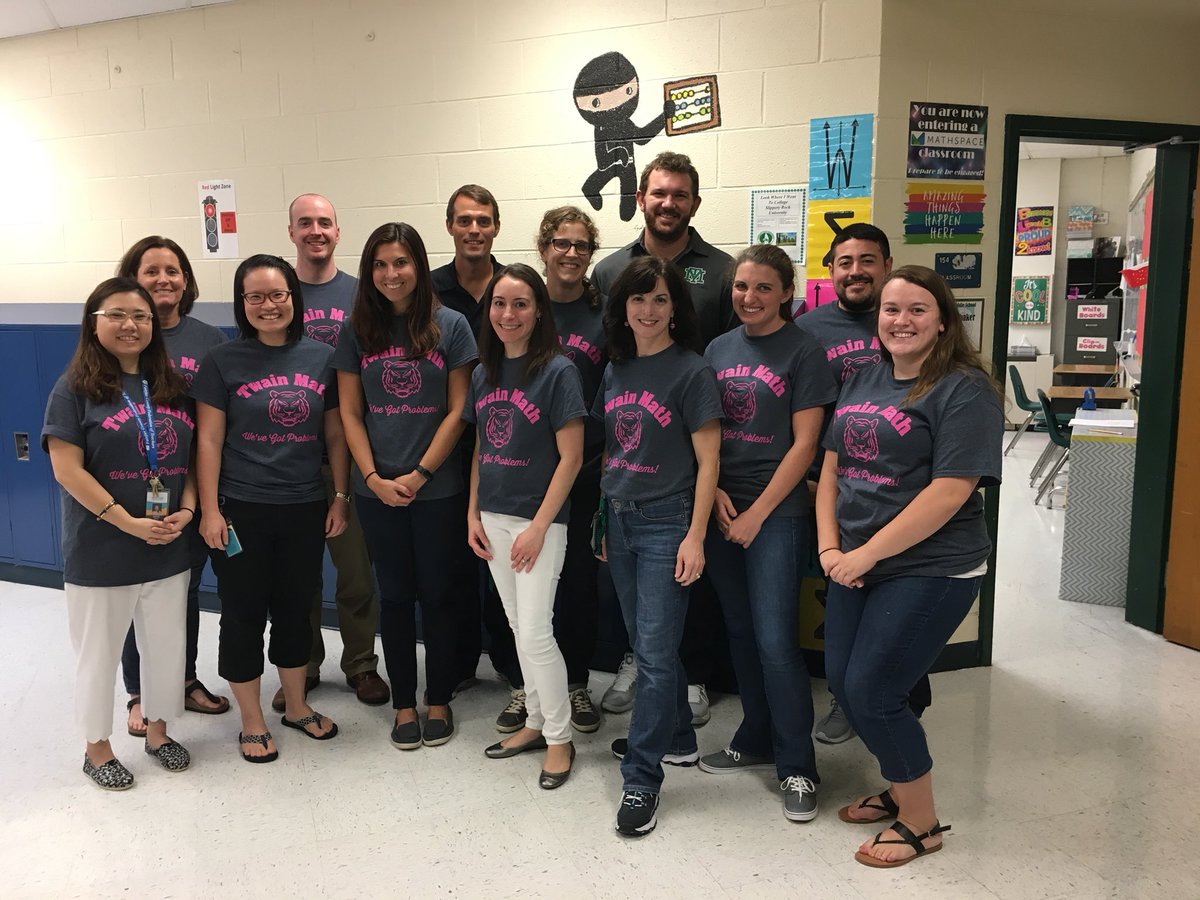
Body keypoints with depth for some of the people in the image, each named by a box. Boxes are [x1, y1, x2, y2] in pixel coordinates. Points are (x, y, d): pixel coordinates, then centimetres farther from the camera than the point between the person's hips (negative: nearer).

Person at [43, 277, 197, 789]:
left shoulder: (173, 387, 7)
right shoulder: (75, 388, -6)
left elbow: (192, 457, 10)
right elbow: (67, 470, -13)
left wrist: (186, 509, -7)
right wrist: (128, 522, -18)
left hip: (168, 549, 4)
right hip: (100, 552, -4)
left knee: (166, 646, 14)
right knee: (99, 653, 10)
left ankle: (157, 731, 34)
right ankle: (97, 748, 28)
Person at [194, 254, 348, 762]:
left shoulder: (322, 358, 3)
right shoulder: (224, 362, -3)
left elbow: (335, 434, 7)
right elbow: (209, 440, -4)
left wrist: (341, 496, 5)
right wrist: (209, 510, -8)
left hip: (305, 509, 2)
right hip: (242, 510, -2)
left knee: (296, 610, 16)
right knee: (244, 615, 7)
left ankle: (297, 706, 35)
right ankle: (252, 722, 25)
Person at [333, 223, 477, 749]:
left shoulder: (450, 327, -2)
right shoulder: (358, 332, 4)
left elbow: (458, 410, -4)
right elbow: (350, 413, 5)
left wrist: (420, 474, -9)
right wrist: (374, 477, -6)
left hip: (438, 488, -2)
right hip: (378, 489, 2)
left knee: (437, 593, 8)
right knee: (396, 595, 11)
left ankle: (439, 702, 23)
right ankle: (403, 704, 24)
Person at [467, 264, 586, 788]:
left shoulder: (557, 371, -12)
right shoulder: (484, 373, 7)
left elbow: (571, 457, -13)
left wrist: (538, 526, -15)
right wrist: (473, 514, 7)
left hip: (539, 520, -6)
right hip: (493, 518, 6)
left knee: (535, 632, -4)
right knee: (518, 627, 15)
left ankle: (559, 739, 14)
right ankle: (537, 721, 30)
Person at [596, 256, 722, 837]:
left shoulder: (692, 372, -9)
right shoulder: (616, 371, 9)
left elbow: (707, 462, -10)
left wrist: (695, 537, -15)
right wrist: (603, 517, 13)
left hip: (666, 523, -7)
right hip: (620, 521, 7)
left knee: (655, 650, -5)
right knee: (647, 642, 16)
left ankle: (641, 780, 5)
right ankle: (677, 739, 35)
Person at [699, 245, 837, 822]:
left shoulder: (802, 352, -5)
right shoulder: (718, 349, 10)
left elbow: (804, 444, -9)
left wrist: (756, 513, -12)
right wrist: (715, 493, -4)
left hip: (776, 512, -5)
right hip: (721, 509, 5)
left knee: (776, 639, -6)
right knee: (741, 631, 14)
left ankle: (797, 767, 8)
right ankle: (756, 741, 30)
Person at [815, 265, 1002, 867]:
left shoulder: (964, 391, -13)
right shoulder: (863, 380, 9)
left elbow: (949, 492, -21)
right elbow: (832, 467, 10)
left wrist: (866, 553, -19)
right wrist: (830, 548, -2)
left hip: (928, 572, -7)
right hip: (857, 566, 7)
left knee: (871, 692, -4)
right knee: (843, 682, 11)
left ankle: (921, 823, 20)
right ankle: (900, 789, 36)